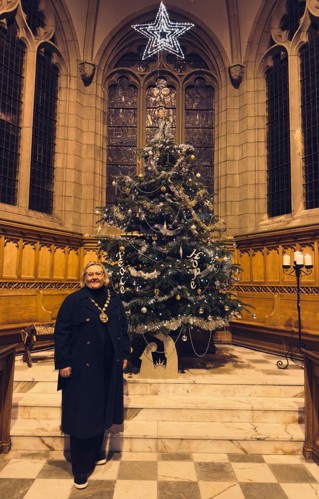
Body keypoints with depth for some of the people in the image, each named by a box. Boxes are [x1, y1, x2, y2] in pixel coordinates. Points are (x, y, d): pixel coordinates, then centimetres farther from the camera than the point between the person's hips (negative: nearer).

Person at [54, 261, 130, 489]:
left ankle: (96, 453, 38)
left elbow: (123, 328, 11)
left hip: (109, 366, 4)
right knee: (82, 414, 4)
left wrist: (125, 354, 8)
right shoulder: (74, 300, -8)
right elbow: (61, 332, -8)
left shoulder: (115, 300, 5)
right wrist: (63, 362, -12)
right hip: (82, 366, -4)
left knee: (101, 410, 16)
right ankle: (81, 468, 21)